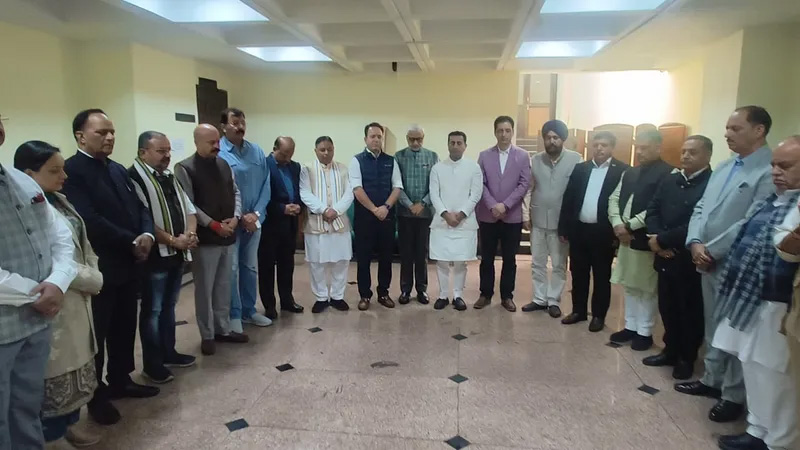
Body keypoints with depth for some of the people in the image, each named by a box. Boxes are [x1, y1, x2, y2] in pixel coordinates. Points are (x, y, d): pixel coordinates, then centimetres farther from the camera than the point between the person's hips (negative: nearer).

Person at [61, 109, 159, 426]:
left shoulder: (118, 170, 12)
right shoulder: (71, 171, -14)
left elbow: (139, 208, 10)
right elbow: (90, 221, -23)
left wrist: (146, 236, -10)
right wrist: (132, 242, -16)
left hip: (130, 263, 7)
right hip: (99, 267, -7)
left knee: (125, 328, 18)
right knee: (97, 332, 8)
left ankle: (120, 381, 34)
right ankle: (97, 394, 24)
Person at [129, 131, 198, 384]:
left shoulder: (169, 177, 14)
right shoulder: (134, 177, -13)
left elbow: (189, 209, 12)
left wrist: (189, 234, -7)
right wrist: (173, 240, -18)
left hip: (177, 254, 8)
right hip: (155, 256, -8)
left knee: (169, 307, 18)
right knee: (152, 311, 4)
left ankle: (168, 353, 31)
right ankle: (152, 364, 16)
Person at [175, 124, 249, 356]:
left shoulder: (224, 165, 9)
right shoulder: (185, 168, -9)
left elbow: (236, 193, 13)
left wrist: (235, 217, -4)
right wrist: (214, 225, -15)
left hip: (228, 236, 6)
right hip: (205, 239, -6)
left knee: (224, 285, 14)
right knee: (205, 288, 4)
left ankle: (223, 328, 27)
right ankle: (207, 335, 17)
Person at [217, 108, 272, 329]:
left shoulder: (257, 151, 5)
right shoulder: (217, 153, -10)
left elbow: (265, 185, 3)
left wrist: (256, 214, -8)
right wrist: (239, 216, -11)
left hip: (254, 219, 5)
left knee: (250, 267, 16)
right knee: (231, 269, 2)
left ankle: (248, 310, 30)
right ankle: (233, 315, 16)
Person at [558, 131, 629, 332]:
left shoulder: (622, 170, -5)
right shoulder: (580, 168, 8)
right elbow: (568, 199, 7)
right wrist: (564, 227, 3)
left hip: (603, 232, -4)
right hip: (579, 229, 4)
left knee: (602, 276, 8)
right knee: (578, 274, 12)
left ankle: (599, 315, 20)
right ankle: (579, 311, 26)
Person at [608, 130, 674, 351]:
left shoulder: (668, 174, -11)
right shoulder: (629, 173, 14)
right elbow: (614, 198, 10)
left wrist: (629, 225, -17)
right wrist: (617, 224, -8)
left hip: (647, 240, -7)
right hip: (626, 238, 7)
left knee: (648, 288, 5)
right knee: (630, 286, 15)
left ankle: (645, 332, 17)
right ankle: (631, 327, 27)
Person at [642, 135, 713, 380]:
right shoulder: (670, 180, 10)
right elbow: (653, 209, 7)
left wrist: (662, 239, -16)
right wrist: (656, 238, -11)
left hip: (690, 261, -6)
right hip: (665, 257, 6)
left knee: (690, 311, 9)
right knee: (667, 308, 16)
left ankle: (687, 358, 26)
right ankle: (670, 350, 32)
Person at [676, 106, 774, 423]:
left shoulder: (770, 171, -14)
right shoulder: (724, 168, 12)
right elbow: (700, 208, 11)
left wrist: (711, 250, -16)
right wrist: (695, 243, -5)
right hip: (709, 262, 8)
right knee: (713, 325, 18)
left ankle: (734, 395, 21)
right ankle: (712, 380, 33)